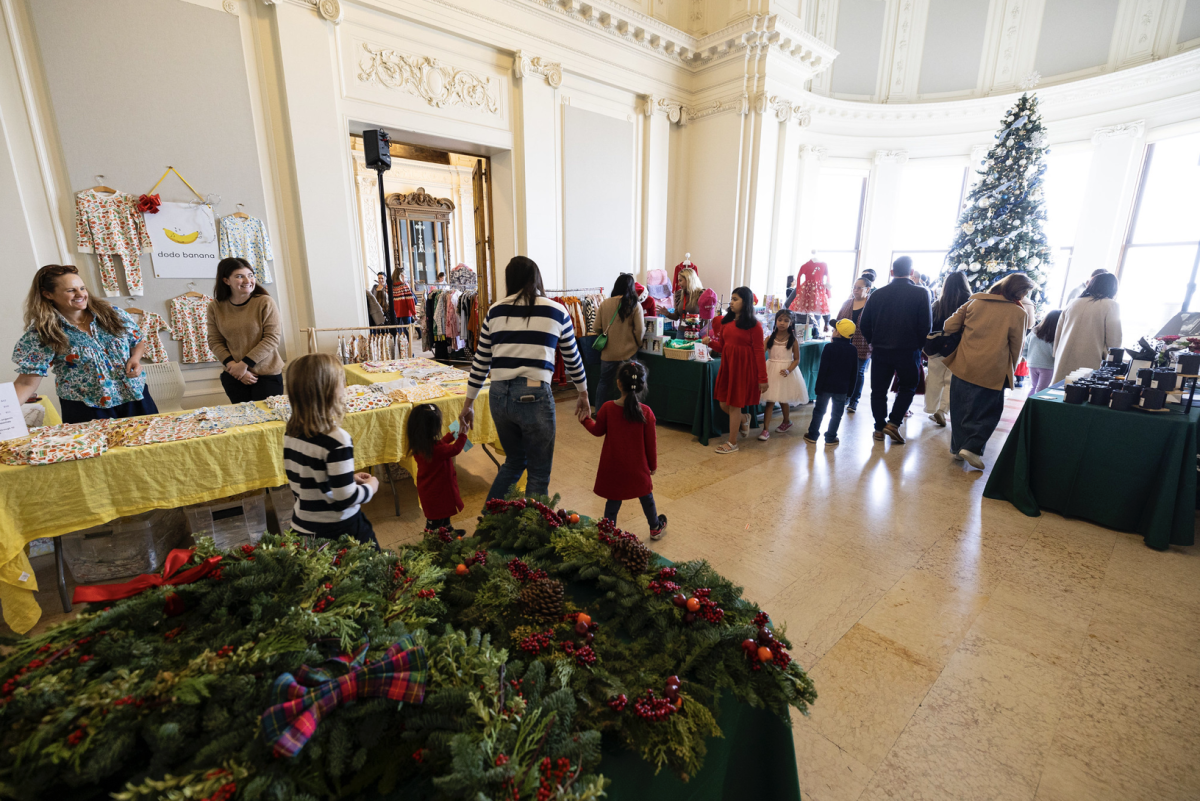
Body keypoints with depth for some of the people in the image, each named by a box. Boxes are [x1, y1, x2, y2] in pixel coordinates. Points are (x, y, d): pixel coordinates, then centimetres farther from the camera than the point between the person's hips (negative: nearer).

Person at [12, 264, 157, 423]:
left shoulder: (111, 313, -1)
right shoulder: (40, 334, -8)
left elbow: (138, 342, 11)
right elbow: (27, 383, -8)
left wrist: (135, 358, -10)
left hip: (135, 398, 2)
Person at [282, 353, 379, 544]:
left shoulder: (291, 433, -4)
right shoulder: (337, 440, -27)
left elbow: (304, 481, 9)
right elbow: (345, 499, -24)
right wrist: (370, 487, -6)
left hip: (302, 525, 7)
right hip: (339, 529, -7)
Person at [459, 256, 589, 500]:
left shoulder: (495, 311, 9)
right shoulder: (557, 311, 4)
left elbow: (480, 361, 12)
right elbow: (572, 359, 13)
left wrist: (469, 403, 21)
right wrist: (583, 395, 27)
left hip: (499, 396, 4)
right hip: (534, 396, -4)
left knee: (514, 461, 26)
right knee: (539, 473, 13)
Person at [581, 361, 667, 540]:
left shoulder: (607, 408, -14)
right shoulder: (646, 412, -15)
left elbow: (598, 431, 1)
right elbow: (650, 443, -7)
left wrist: (585, 419, 20)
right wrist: (652, 465, 8)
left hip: (613, 467, 0)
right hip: (637, 467, 0)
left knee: (613, 500, 13)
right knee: (646, 496, 21)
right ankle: (655, 528, 39)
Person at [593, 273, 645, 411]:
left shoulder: (604, 304, -3)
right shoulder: (635, 305, -8)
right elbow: (640, 330, -9)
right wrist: (638, 343, 9)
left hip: (608, 352, 2)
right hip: (628, 352, -2)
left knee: (604, 382, 17)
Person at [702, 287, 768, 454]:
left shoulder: (754, 325, -9)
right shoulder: (725, 321, 6)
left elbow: (759, 353, -10)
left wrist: (763, 378, -11)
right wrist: (710, 342, -9)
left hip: (743, 368, -6)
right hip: (727, 366, 6)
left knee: (734, 406, 2)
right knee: (724, 404, 10)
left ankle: (732, 443, 18)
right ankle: (744, 419, 42)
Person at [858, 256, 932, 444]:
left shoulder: (878, 293, 0)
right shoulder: (921, 293, -6)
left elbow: (864, 324, 2)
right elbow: (926, 325, -8)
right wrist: (918, 346, 8)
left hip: (880, 350, 2)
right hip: (908, 351, -2)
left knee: (879, 390, 11)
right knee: (907, 388, 15)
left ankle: (879, 428, 15)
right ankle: (893, 423, 2)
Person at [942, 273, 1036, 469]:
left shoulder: (975, 301, -1)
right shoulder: (1019, 313, -7)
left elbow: (949, 326, -1)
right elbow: (1016, 348, -1)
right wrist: (1010, 371, 13)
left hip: (963, 367, 3)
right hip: (991, 372, -3)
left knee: (961, 409, 13)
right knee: (989, 411, 13)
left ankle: (958, 448, 21)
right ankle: (972, 447, 1)